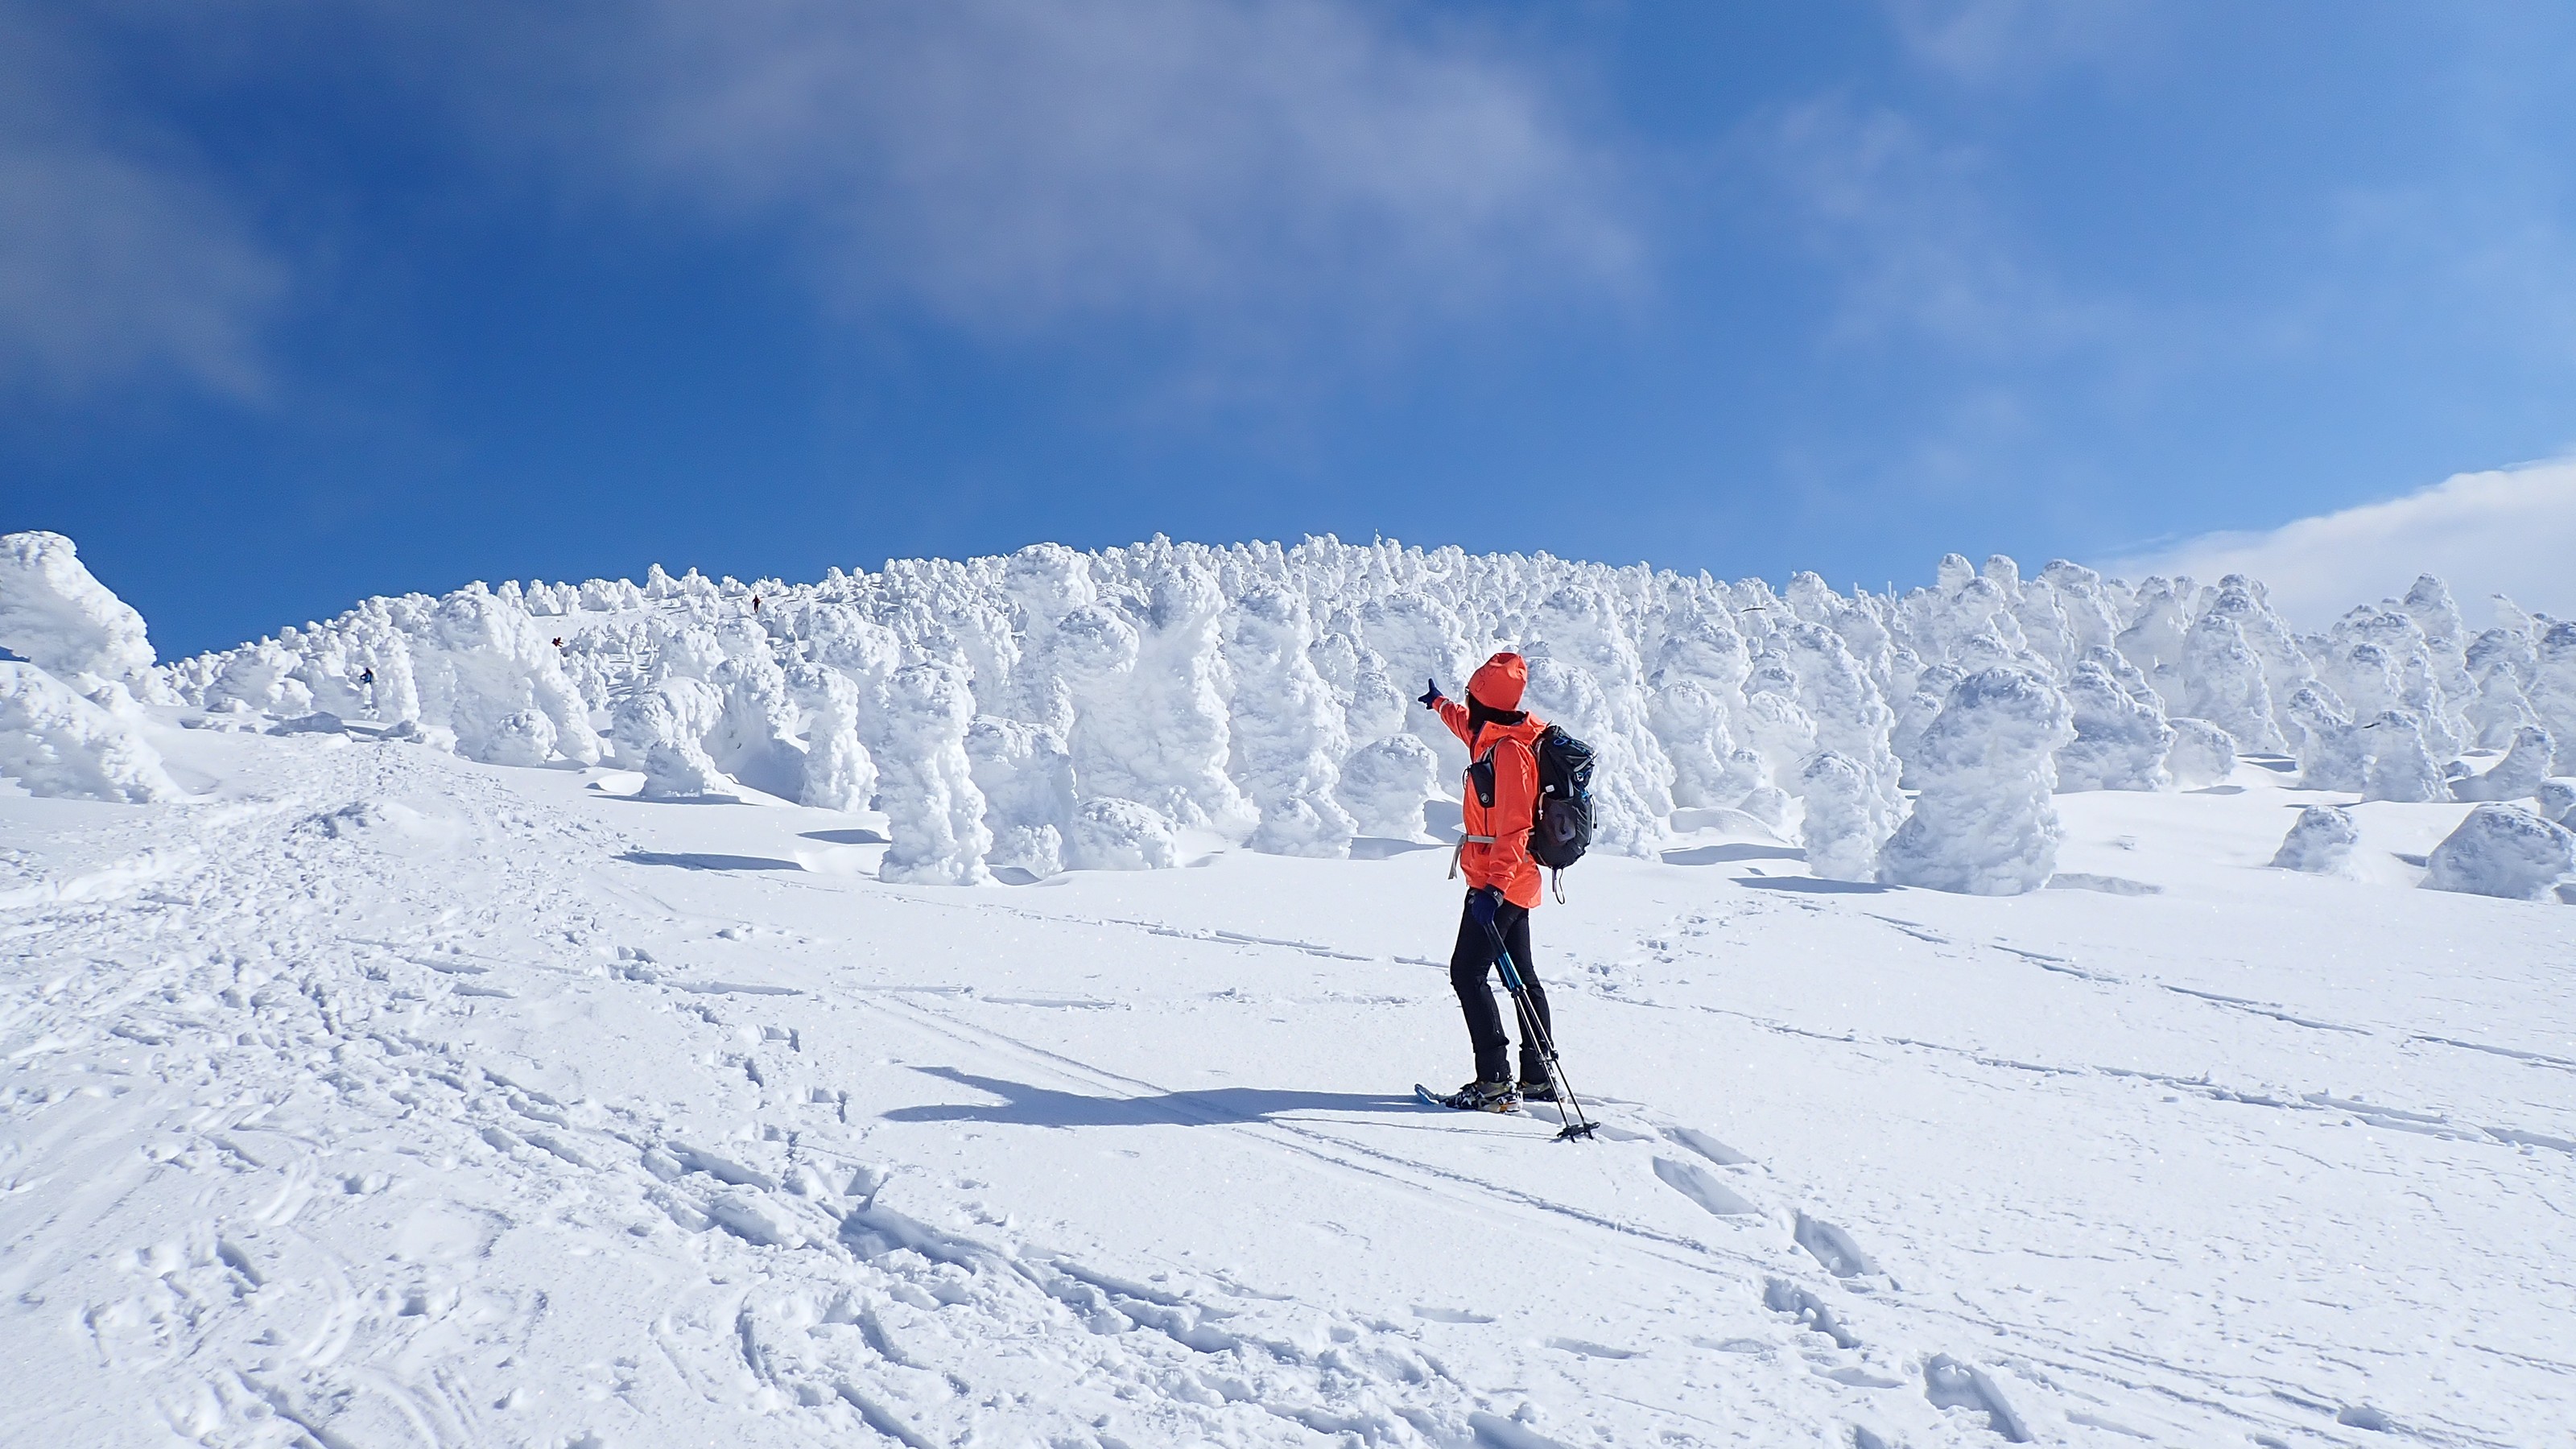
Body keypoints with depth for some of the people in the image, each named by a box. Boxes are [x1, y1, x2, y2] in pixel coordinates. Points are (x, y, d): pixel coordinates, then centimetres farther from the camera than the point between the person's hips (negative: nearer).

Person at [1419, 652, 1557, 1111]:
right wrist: (1440, 705, 53)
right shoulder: (1498, 737, 9)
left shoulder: (1508, 751, -20)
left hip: (1498, 884, -11)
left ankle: (1494, 1082, -10)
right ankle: (1538, 1080, 20)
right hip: (1514, 882, 11)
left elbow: (1513, 828, -27)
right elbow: (1470, 727, 36)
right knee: (1521, 975, 14)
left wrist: (1495, 885, -33)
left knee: (1468, 973, -9)